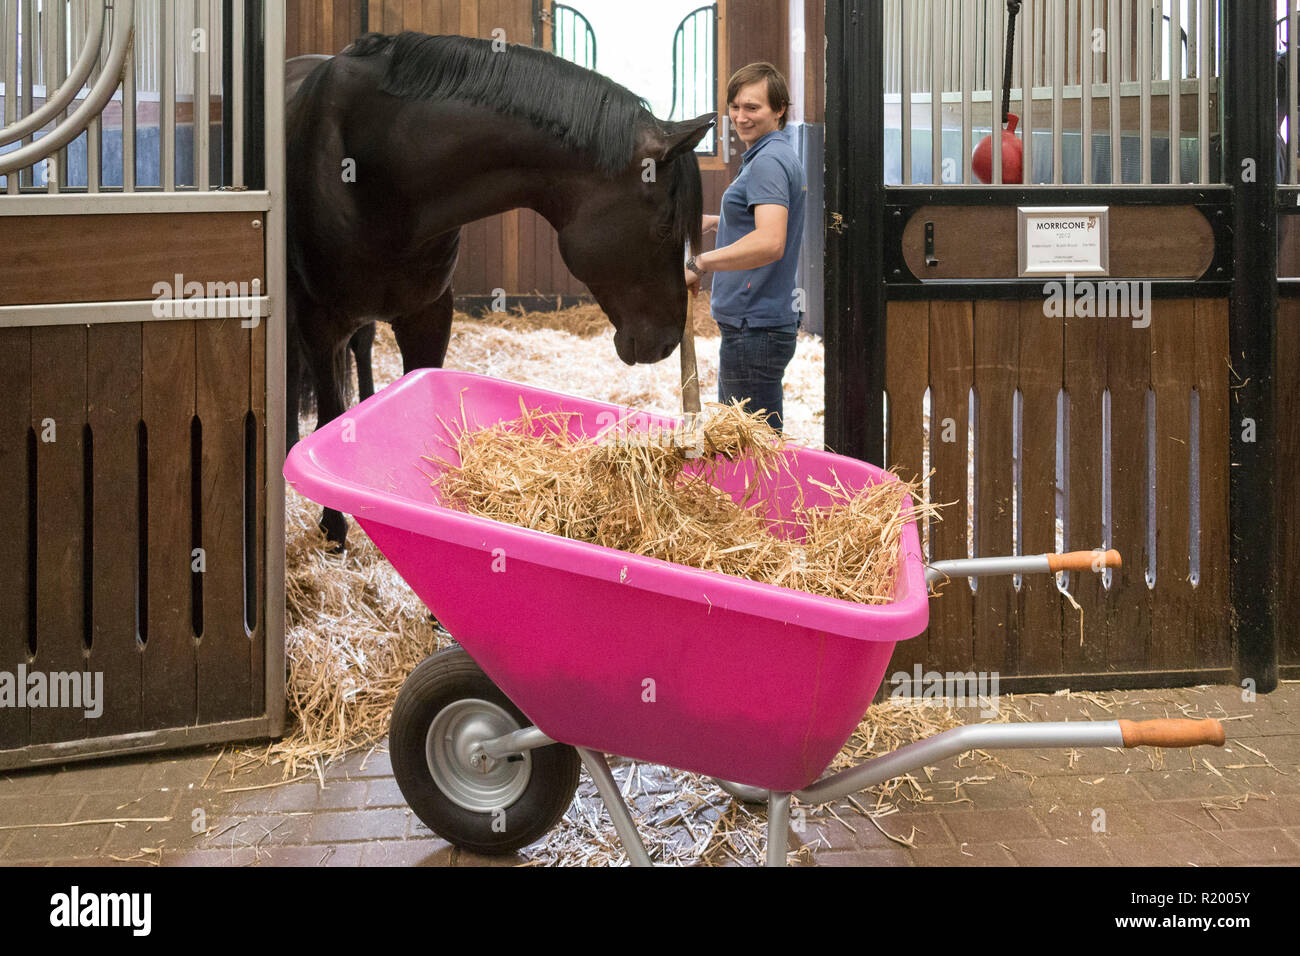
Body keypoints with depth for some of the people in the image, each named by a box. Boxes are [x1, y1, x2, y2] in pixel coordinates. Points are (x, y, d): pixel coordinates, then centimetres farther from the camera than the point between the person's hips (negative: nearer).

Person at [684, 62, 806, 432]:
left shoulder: (769, 161, -17)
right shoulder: (771, 155, 17)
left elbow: (770, 243, -33)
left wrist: (699, 263, -37)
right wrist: (715, 221, 26)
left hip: (756, 329, -11)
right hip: (750, 323, 11)